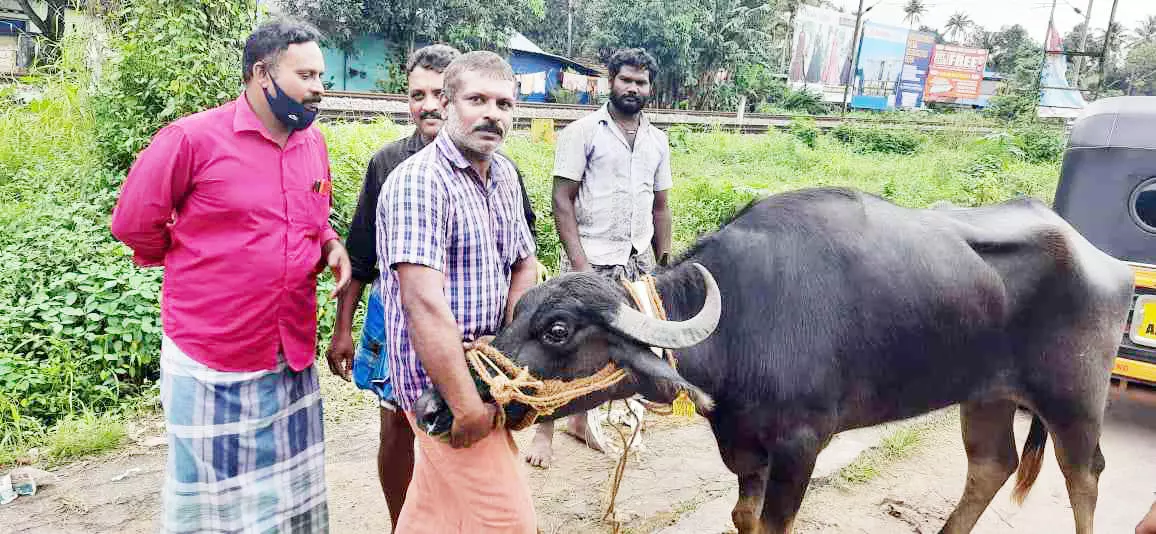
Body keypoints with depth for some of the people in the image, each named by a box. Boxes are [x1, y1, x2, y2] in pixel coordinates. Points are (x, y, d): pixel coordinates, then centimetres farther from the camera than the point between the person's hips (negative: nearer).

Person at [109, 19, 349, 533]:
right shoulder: (193, 138, -13)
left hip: (294, 358, 5)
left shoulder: (314, 144, 6)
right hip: (211, 361, -5)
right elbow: (133, 222, -4)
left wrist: (331, 246, -2)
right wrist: (207, 268, 7)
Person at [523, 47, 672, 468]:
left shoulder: (656, 141, 12)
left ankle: (581, 418, 30)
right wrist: (579, 263, -16)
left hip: (637, 264, 5)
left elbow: (660, 207, 17)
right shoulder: (582, 132, -3)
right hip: (590, 262, -4)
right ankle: (544, 431, 17)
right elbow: (562, 201, -8)